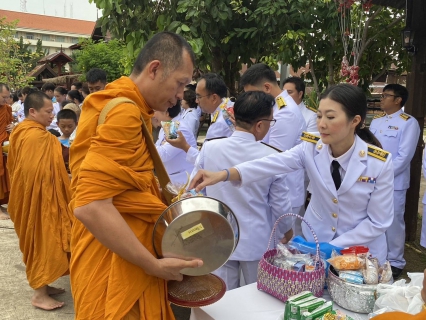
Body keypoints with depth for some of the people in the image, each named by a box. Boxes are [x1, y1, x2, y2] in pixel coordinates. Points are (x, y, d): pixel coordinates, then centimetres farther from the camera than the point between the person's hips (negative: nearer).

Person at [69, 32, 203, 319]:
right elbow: (90, 206, -29)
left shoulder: (124, 107, 13)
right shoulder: (124, 113, -20)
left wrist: (163, 196, 11)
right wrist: (154, 265, -23)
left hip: (124, 258, 10)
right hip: (116, 265, -10)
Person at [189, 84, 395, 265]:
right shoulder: (311, 148, -14)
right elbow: (272, 164, -31)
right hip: (314, 244, 2)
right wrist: (223, 174, -46)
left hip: (361, 255, -2)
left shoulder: (380, 163, -19)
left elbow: (378, 222, -13)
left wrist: (332, 247, -17)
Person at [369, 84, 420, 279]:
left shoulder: (409, 123, -7)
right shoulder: (376, 121, 11)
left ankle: (395, 262, 20)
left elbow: (404, 156, -13)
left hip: (393, 182, -5)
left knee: (393, 223, 4)